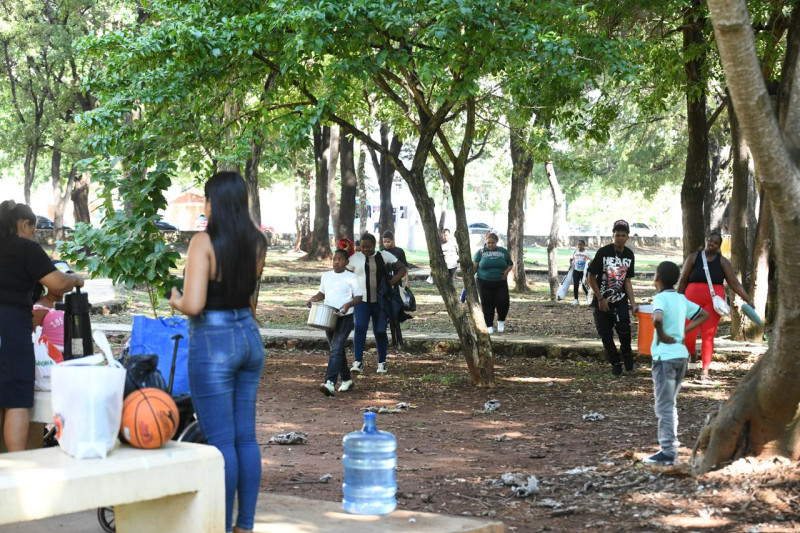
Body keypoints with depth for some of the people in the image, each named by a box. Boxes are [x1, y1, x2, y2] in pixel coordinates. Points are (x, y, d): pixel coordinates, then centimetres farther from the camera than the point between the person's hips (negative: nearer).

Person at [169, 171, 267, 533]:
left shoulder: (204, 242, -15)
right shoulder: (257, 242, 4)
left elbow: (193, 304, -21)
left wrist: (176, 301, -1)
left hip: (213, 343, -7)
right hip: (249, 336, 7)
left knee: (221, 440, -1)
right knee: (246, 437, 11)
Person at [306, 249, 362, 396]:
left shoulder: (351, 278, -4)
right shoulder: (326, 276, 11)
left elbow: (358, 297, -3)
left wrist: (348, 304, -22)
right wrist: (313, 298, 2)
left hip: (345, 318, -6)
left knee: (336, 349, -18)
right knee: (337, 350, 15)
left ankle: (330, 383, -28)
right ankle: (347, 381, 30)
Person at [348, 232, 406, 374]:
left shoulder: (384, 256, 0)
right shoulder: (355, 258, 1)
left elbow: (402, 268, 2)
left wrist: (396, 277, -17)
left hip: (380, 301, 0)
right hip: (361, 300, 0)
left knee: (380, 331, 5)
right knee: (359, 328, -17)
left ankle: (382, 363, 19)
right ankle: (358, 362, -18)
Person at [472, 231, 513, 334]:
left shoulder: (503, 252, 6)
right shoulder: (481, 252, 1)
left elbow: (510, 264, 14)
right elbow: (474, 266, 0)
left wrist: (507, 271, -7)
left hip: (500, 283, 1)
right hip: (485, 283, -1)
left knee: (503, 303, -6)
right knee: (487, 305, 2)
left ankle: (501, 321, 22)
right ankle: (489, 326, 13)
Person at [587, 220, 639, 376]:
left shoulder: (629, 255, 0)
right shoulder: (603, 252, -13)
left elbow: (627, 281, 5)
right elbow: (591, 277, -9)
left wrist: (633, 303, -2)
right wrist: (600, 299, -11)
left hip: (620, 300, 2)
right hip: (602, 301, -2)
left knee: (624, 330, -17)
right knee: (606, 335, 0)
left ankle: (626, 352, 11)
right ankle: (615, 364, 18)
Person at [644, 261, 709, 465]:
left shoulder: (660, 298, -11)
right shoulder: (682, 299, 11)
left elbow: (657, 319, -32)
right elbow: (704, 315, 21)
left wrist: (662, 335, -15)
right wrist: (685, 330, 13)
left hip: (665, 356, -8)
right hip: (681, 354, 8)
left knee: (664, 406, -3)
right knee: (670, 404, 18)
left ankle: (667, 452, -3)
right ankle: (669, 446, 22)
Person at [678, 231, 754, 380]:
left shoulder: (722, 262, 6)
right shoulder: (693, 258, 5)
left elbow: (734, 283, 3)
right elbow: (683, 281, 6)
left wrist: (748, 300, -6)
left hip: (713, 302, 0)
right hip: (693, 300, 0)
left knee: (708, 336, -3)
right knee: (688, 334, -8)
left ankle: (705, 370, 3)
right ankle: (692, 355, 25)